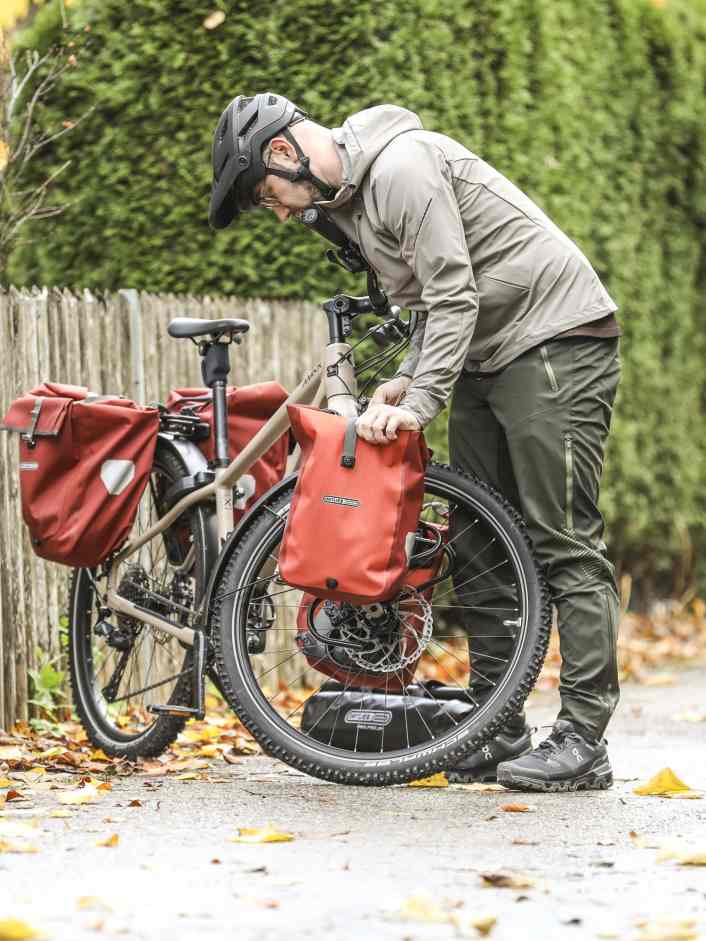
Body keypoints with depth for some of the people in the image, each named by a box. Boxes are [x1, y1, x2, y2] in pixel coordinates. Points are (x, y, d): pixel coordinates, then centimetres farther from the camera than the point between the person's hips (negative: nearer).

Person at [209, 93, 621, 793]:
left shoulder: (403, 166, -18)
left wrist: (420, 403, -27)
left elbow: (454, 297, -23)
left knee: (563, 544, -10)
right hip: (485, 357, 10)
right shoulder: (347, 197, 12)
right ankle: (500, 729, 13)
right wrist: (404, 381, 0)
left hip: (557, 340, -10)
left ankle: (583, 739, -10)